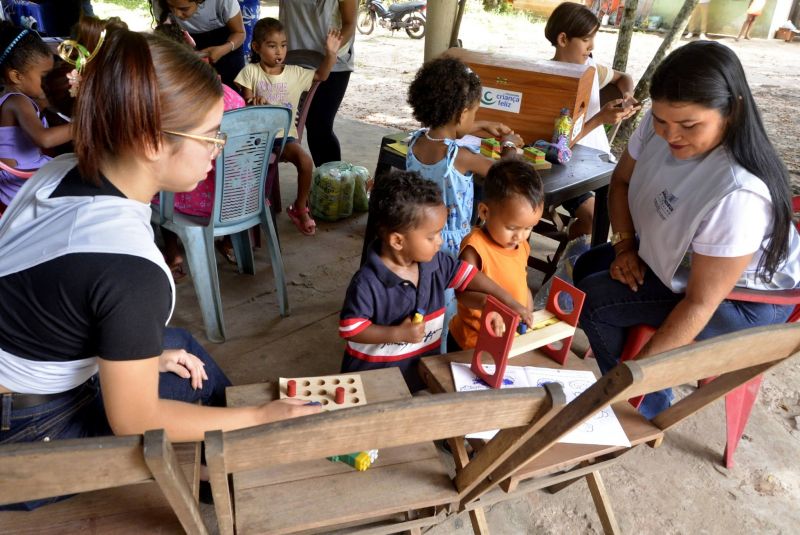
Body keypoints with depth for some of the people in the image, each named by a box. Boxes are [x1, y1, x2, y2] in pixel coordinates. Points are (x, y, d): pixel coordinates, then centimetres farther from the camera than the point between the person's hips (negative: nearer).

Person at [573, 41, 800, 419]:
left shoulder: (740, 194, -38)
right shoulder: (658, 126, -19)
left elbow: (701, 302, -32)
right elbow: (622, 181, 2)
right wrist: (625, 246, -8)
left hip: (742, 298, -8)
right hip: (680, 255, 8)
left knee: (592, 300, -17)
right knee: (587, 267, 12)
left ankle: (648, 407, 7)